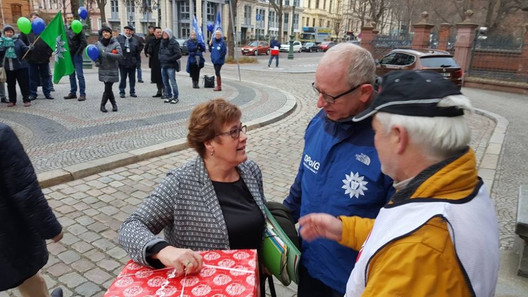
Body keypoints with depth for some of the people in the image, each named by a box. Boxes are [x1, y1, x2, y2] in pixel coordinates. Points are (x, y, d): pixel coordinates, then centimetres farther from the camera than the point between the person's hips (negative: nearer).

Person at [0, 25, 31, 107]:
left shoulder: (18, 41, 0)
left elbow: (25, 49, -7)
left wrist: (29, 48, -28)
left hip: (20, 66, -3)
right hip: (8, 67, 3)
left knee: (24, 84, -2)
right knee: (11, 85, 11)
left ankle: (26, 100, 5)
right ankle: (12, 100, 20)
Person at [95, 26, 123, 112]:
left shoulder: (115, 44, -5)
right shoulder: (99, 43, 6)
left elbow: (120, 55, -15)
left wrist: (107, 54, -23)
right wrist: (97, 61, -5)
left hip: (112, 70, -3)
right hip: (103, 69, 3)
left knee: (107, 88, -5)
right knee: (108, 88, 4)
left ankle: (103, 105, 12)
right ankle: (114, 104, 20)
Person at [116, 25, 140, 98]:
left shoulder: (135, 40, 9)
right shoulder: (119, 38, 2)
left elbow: (137, 51, 9)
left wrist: (136, 61, 3)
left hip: (132, 62, 2)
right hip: (122, 62, -2)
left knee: (132, 78, 8)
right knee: (123, 78, 2)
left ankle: (132, 92, 18)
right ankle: (122, 92, 10)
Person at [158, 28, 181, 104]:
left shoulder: (174, 43, -8)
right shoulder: (162, 42, 13)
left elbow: (179, 54, -15)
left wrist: (169, 59, -15)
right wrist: (160, 57, 8)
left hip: (171, 66, -7)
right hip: (163, 65, 7)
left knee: (173, 82, -5)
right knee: (165, 82, 10)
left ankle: (175, 97, 4)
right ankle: (168, 96, 21)